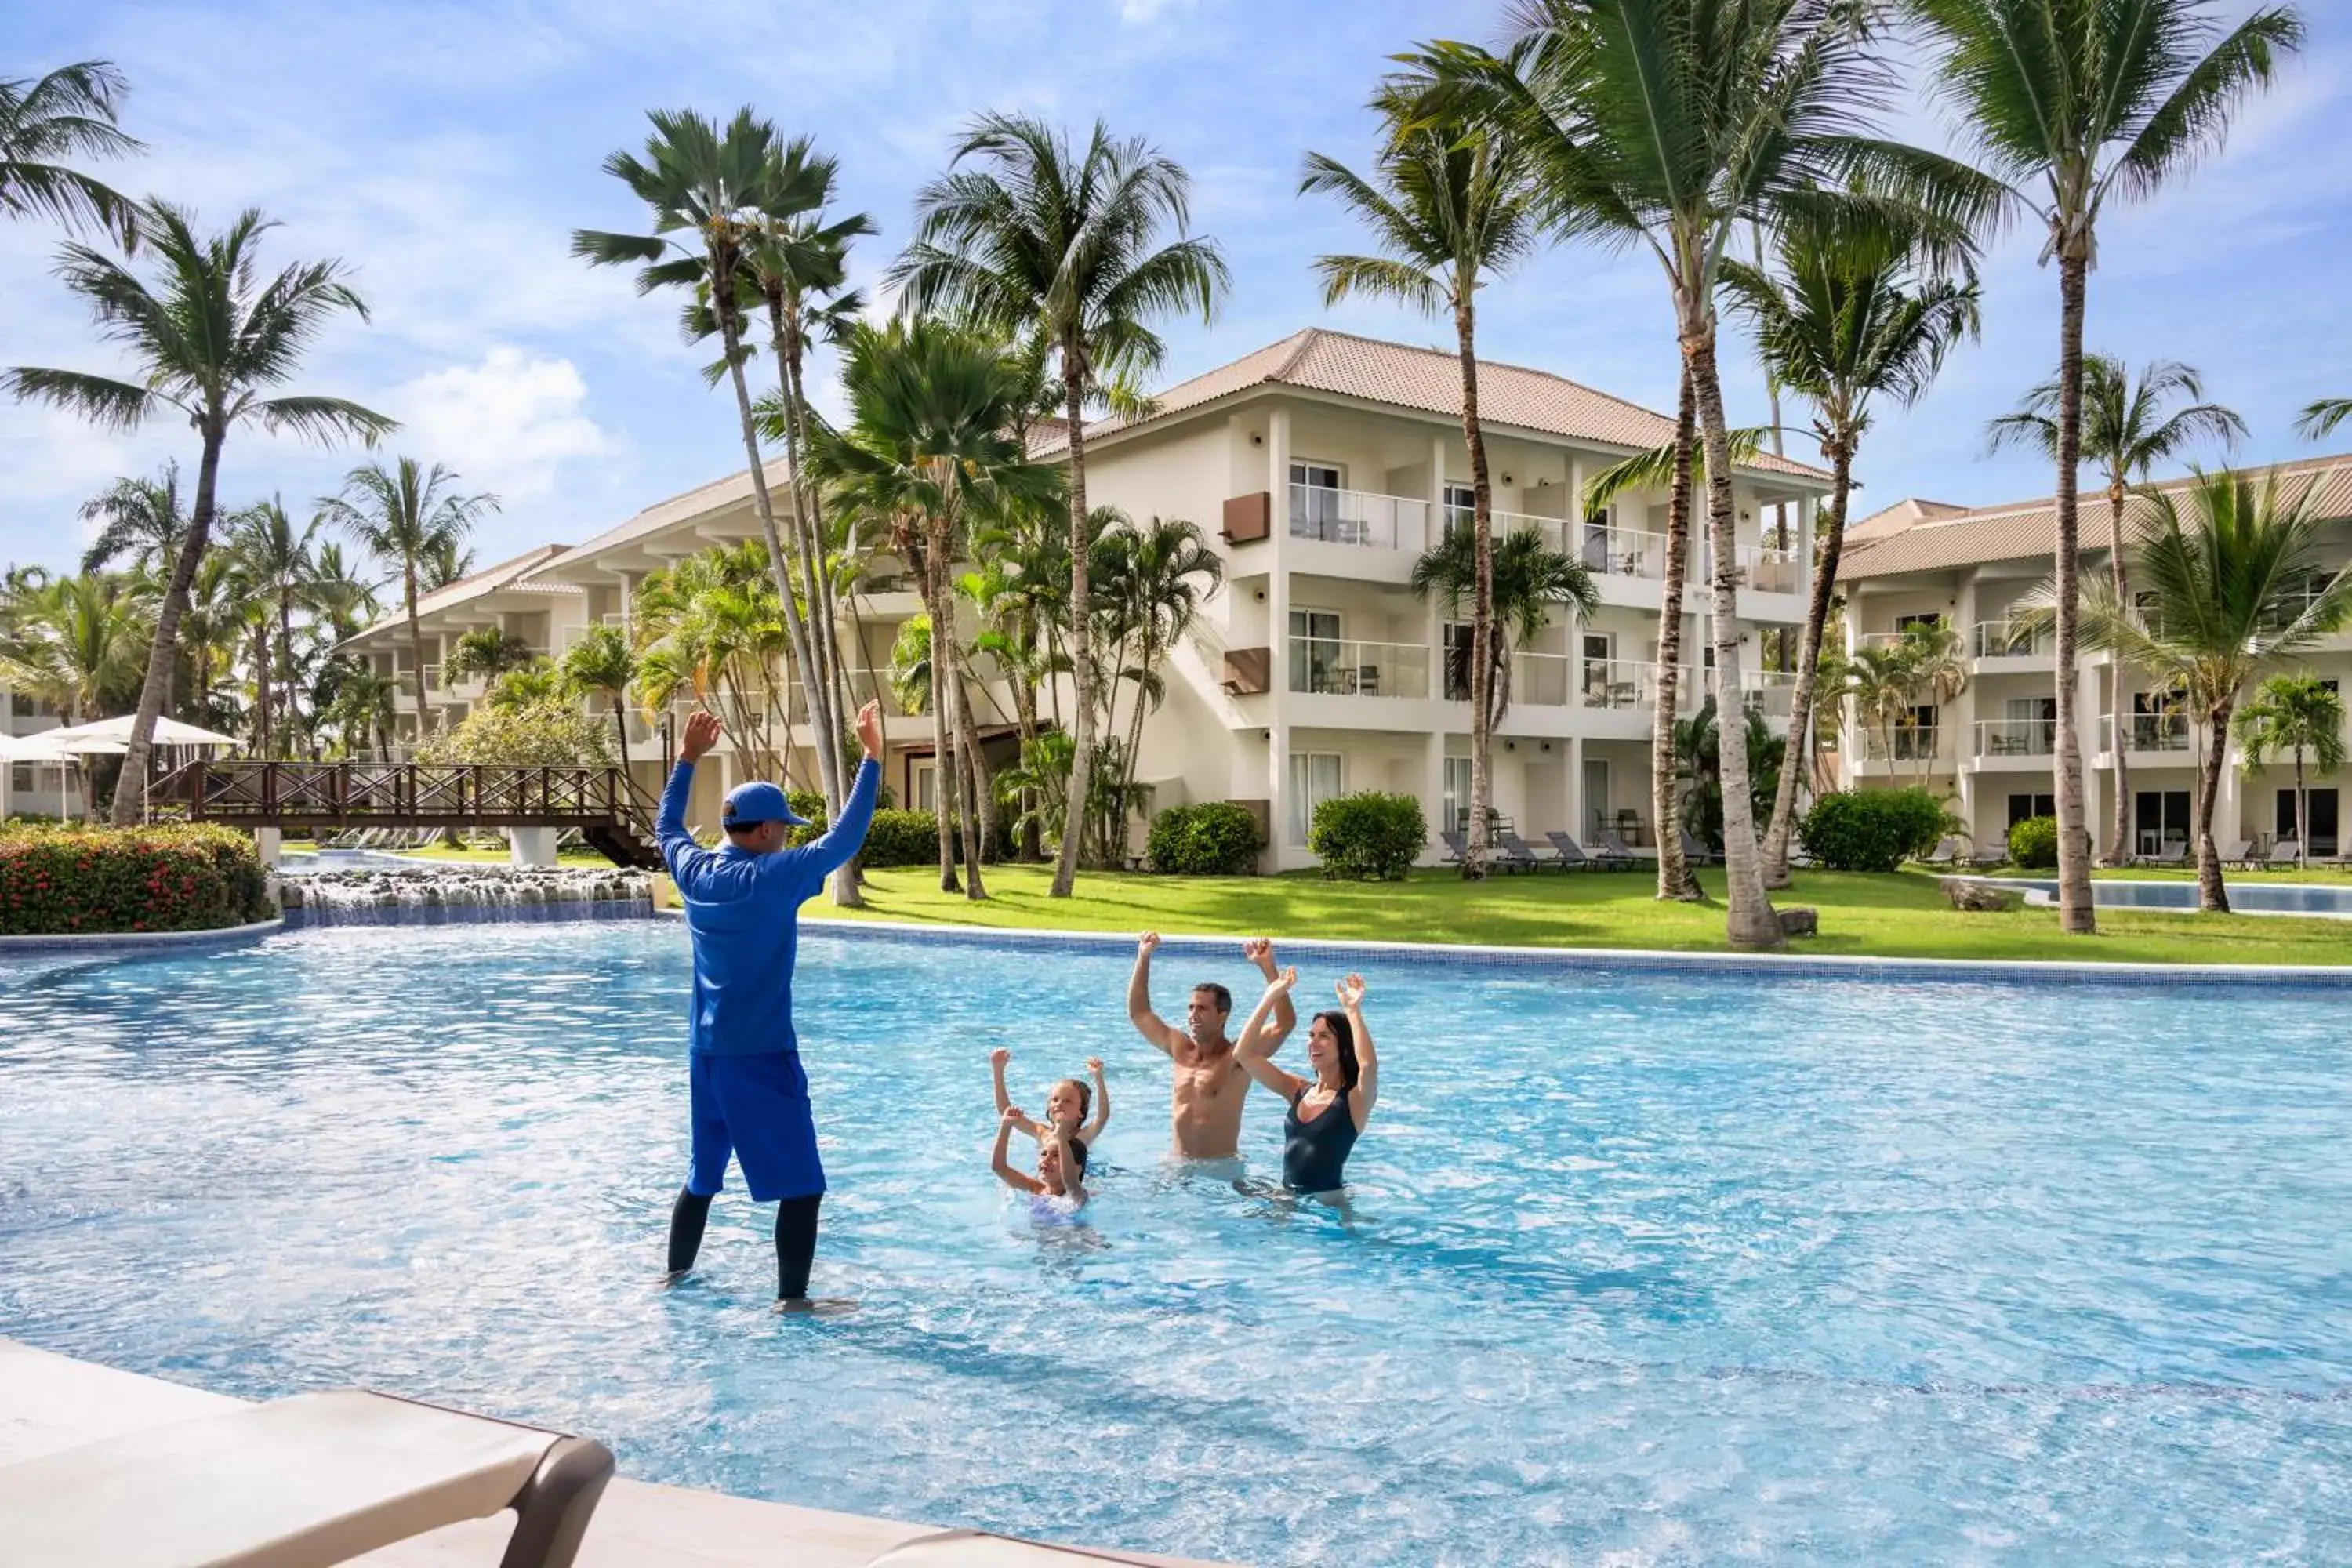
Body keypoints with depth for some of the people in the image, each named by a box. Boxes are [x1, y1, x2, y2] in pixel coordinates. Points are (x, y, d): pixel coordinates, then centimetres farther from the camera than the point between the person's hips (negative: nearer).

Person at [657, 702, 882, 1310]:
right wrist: (872, 758, -12)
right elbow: (843, 840, -17)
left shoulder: (694, 871, 2)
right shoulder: (773, 878, -17)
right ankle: (792, 1300, -2)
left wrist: (688, 758, 29)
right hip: (760, 1054, -8)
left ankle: (676, 1275, 34)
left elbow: (668, 825, 23)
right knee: (801, 1185, -1)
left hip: (705, 1051, 8)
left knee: (703, 1174, 23)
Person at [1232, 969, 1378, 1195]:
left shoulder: (1355, 1100, -7)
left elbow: (1369, 1065, -31)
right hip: (1287, 1197, 4)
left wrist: (1353, 1011, -28)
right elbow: (1244, 1054, 1)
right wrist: (1271, 997, -2)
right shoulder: (1298, 1091, 8)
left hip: (1329, 1198, -4)